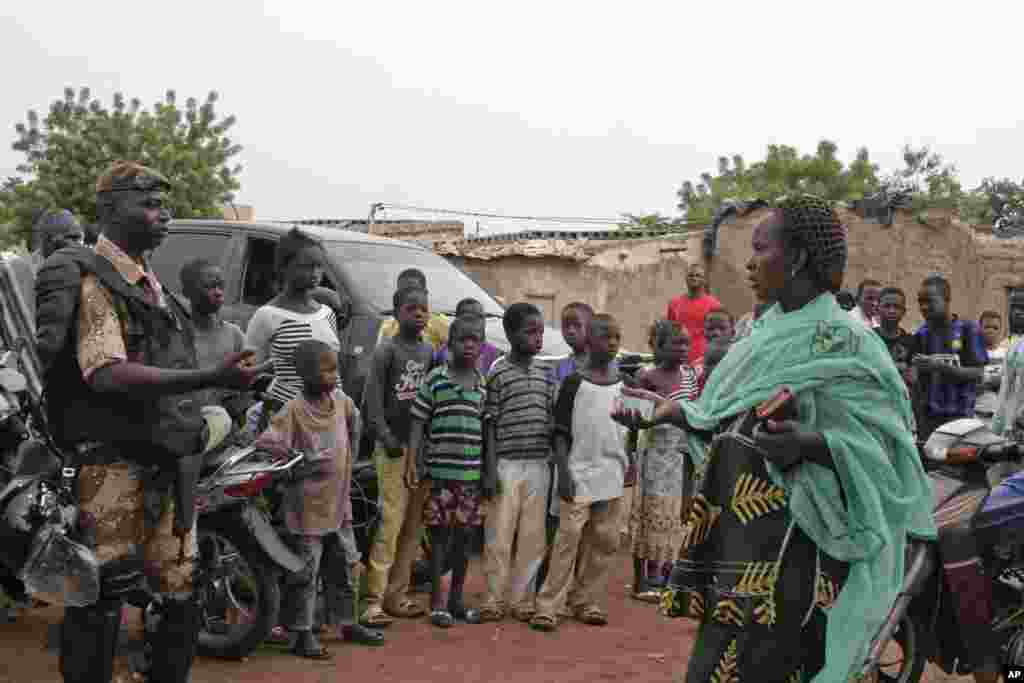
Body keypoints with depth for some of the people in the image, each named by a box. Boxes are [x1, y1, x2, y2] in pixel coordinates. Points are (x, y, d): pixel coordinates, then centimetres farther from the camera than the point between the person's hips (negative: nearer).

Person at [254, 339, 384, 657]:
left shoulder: (341, 400, 1)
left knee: (346, 567, 17)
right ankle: (302, 634, 10)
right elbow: (265, 444, -23)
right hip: (308, 507, -7)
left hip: (339, 502, 7)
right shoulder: (294, 410, -18)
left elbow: (353, 420, 23)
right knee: (304, 573, 1)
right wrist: (301, 465, -15)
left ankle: (347, 624, 31)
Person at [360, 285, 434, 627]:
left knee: (413, 524, 7)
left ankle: (397, 595, 14)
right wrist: (386, 438, -15)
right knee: (391, 521, -11)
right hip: (394, 447, -6)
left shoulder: (429, 352, 14)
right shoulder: (386, 350, -3)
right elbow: (373, 399, -7)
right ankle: (374, 600, -9)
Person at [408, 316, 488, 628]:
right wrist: (415, 464, -8)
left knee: (465, 536, 10)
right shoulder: (435, 379, -2)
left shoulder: (484, 384, 9)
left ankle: (457, 597, 22)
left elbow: (487, 430, 14)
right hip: (440, 471, -4)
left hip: (473, 473, 4)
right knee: (440, 535, 1)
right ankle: (437, 601, 9)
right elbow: (417, 423, 0)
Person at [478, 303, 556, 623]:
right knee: (499, 536, -1)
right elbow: (490, 424, -5)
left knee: (533, 537, 7)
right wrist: (490, 468, -9)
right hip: (507, 465, -5)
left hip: (538, 465, 5)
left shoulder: (545, 375, 10)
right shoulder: (498, 373, -4)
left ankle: (522, 599, 16)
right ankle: (495, 599, 9)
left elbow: (551, 422, 14)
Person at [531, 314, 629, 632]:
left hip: (612, 477, 5)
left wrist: (626, 464, 13)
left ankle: (586, 601, 16)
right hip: (580, 474, -5)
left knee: (604, 542, 6)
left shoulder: (623, 383, 9)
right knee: (569, 538, -10)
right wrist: (563, 472, -12)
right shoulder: (574, 382, -3)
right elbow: (561, 432, -4)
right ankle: (548, 607, -7)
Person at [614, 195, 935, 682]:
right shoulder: (769, 332, 13)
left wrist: (811, 443, -32)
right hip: (736, 534, 8)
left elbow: (877, 450, -16)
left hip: (786, 547, -8)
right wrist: (672, 412, 11)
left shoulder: (841, 341, -12)